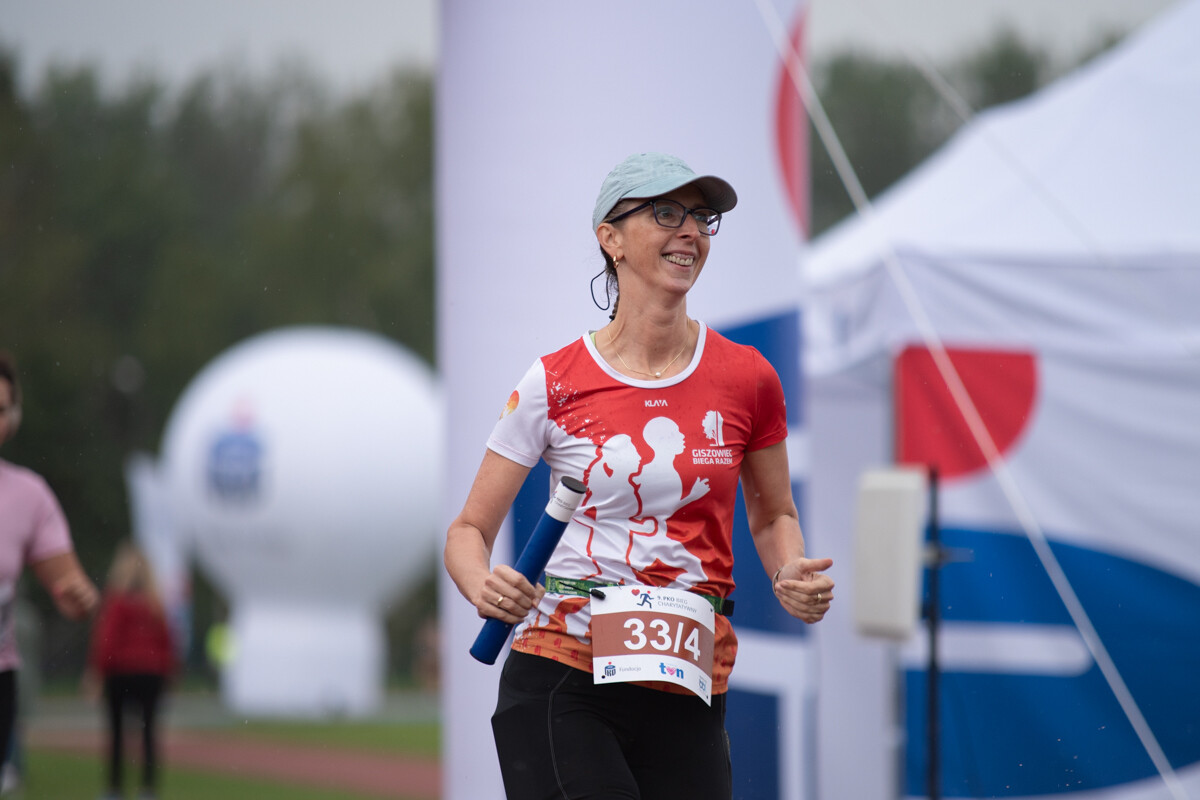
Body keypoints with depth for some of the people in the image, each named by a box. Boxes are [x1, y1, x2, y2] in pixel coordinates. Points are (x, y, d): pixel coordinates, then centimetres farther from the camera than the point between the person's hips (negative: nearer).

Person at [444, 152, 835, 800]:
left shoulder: (745, 378, 4)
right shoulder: (555, 384, -1)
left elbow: (772, 514, 20)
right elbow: (469, 529, 5)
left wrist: (792, 577, -1)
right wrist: (482, 585, -17)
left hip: (687, 694, 3)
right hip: (558, 684, -2)